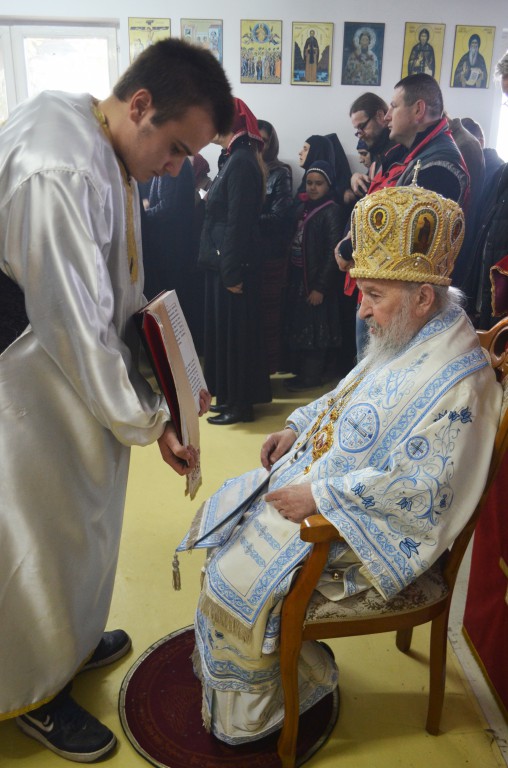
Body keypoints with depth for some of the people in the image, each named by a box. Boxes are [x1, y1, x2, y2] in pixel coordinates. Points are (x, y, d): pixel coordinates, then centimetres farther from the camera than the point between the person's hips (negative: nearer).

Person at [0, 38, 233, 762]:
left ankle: (71, 638, 50)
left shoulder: (109, 154, 3)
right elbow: (75, 328, -28)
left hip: (77, 377, 9)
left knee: (82, 517, 23)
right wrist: (148, 422, -18)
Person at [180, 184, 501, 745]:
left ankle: (259, 706, 16)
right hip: (316, 474, 10)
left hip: (366, 526, -10)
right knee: (223, 517, 13)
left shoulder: (458, 381, -27)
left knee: (235, 580, -13)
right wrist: (297, 427, 4)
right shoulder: (402, 339, 3)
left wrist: (318, 497, -25)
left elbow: (414, 484, -29)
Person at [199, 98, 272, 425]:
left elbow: (238, 222, -21)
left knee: (234, 330, -1)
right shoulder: (235, 158, 13)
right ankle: (232, 396, 28)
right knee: (225, 328, 16)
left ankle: (240, 403, 12)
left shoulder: (240, 162, -17)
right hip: (226, 262, 10)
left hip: (234, 264, -10)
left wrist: (232, 271, -21)